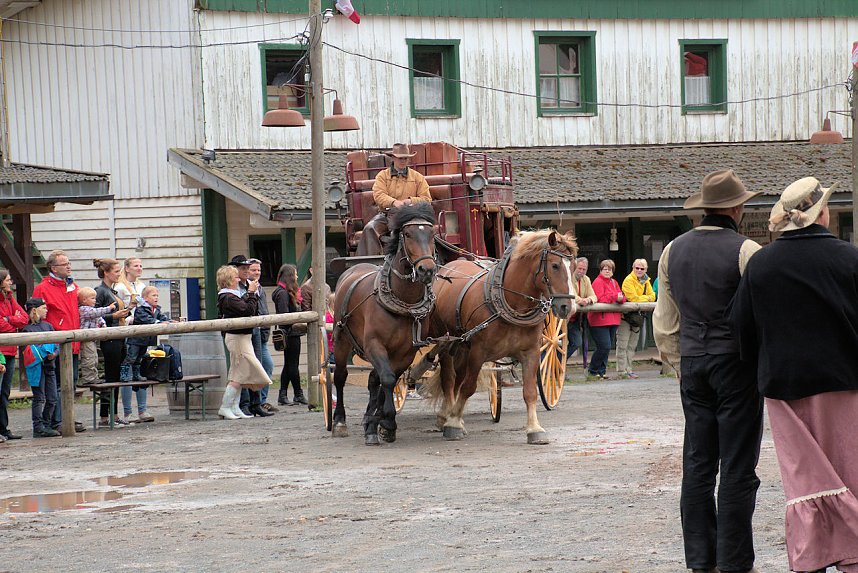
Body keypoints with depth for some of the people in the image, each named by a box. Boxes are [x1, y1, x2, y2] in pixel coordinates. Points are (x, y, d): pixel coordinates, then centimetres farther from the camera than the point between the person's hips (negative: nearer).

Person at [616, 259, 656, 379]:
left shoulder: (646, 281, 13)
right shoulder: (628, 280, -12)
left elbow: (652, 296, 7)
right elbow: (633, 298, -19)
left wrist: (641, 298, -11)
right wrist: (646, 298, -6)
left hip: (637, 315, 8)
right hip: (626, 315, -8)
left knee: (632, 345, 13)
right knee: (623, 345, -7)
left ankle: (629, 369, 20)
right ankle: (622, 371, -7)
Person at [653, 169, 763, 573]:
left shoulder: (674, 250, 8)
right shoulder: (746, 251, -12)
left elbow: (664, 321, 13)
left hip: (692, 362, 6)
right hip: (736, 363, -6)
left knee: (697, 464, 9)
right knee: (738, 467, -1)